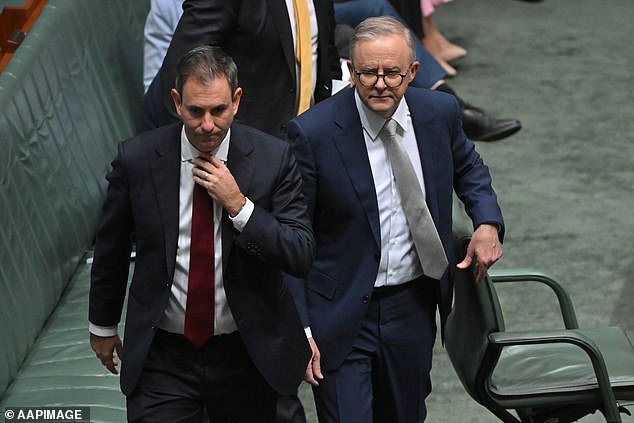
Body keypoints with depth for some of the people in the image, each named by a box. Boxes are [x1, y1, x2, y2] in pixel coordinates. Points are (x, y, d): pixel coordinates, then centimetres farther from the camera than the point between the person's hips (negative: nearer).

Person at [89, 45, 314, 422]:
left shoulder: (273, 158, -9)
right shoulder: (136, 159, -8)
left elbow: (302, 257, -10)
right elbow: (111, 250, 6)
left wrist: (238, 205, -21)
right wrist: (103, 325, 15)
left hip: (247, 356, 1)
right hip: (162, 358, -1)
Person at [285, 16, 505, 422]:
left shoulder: (439, 112, -4)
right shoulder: (313, 133, -18)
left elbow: (468, 168, 19)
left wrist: (488, 222, -1)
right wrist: (298, 329, -15)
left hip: (414, 308, 5)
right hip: (341, 314, -5)